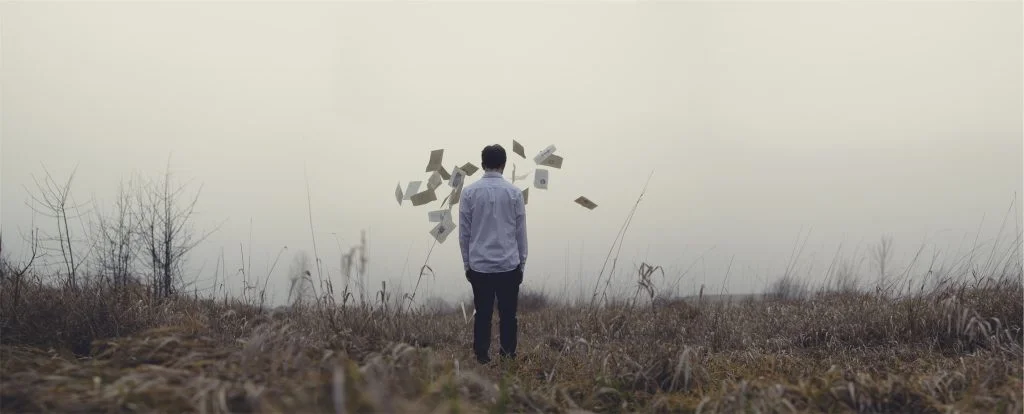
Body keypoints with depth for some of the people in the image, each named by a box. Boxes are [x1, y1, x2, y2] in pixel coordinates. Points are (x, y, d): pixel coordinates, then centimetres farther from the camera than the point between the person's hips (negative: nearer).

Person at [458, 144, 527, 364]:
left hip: (479, 265, 1)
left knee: (482, 315, 6)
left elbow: (464, 232, 3)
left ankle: (482, 358, 5)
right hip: (509, 265, 0)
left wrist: (467, 263, 12)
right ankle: (508, 357, 6)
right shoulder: (514, 193, -2)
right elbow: (521, 233, 3)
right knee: (508, 315, 6)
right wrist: (521, 263, 12)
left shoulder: (469, 192, -1)